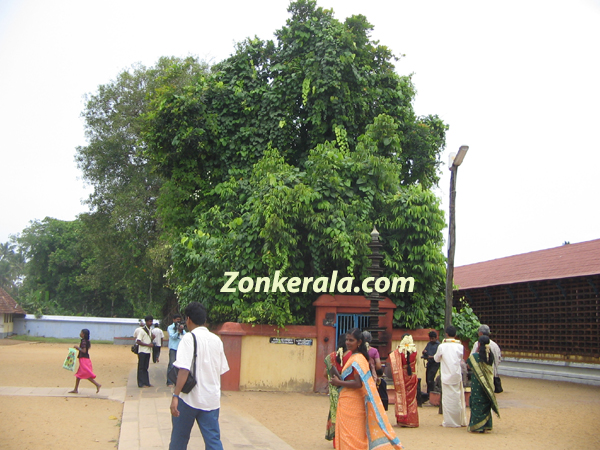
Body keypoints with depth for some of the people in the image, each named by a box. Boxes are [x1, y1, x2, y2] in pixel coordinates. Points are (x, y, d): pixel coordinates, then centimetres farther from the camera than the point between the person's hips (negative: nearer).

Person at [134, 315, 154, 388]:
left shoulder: (150, 330, 12)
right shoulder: (142, 330, -12)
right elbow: (138, 342, -17)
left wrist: (152, 338, 6)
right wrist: (148, 345, -19)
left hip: (148, 351, 8)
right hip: (142, 351, -8)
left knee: (145, 368, 11)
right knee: (141, 367, -2)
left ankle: (146, 383, 14)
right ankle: (141, 383, 0)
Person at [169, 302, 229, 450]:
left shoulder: (189, 338, -9)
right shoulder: (216, 340, 8)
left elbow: (184, 370, -19)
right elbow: (221, 370, 11)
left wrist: (175, 396, -20)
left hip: (190, 398, -4)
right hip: (212, 399, 4)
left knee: (179, 438, 13)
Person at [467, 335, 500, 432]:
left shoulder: (475, 356, -14)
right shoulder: (491, 355, -2)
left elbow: (469, 364, 2)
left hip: (477, 382, -4)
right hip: (488, 383, 4)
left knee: (477, 403, 3)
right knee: (486, 403, 13)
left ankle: (476, 427, 5)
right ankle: (485, 426, 18)